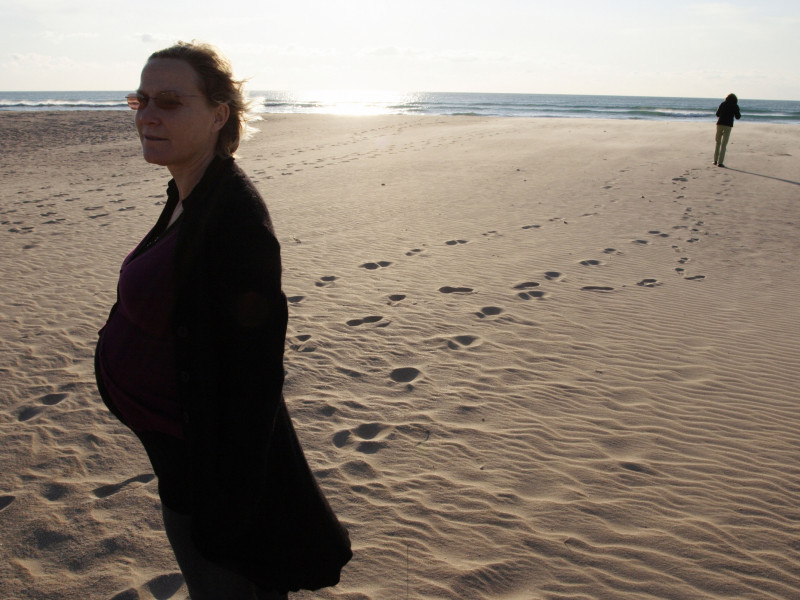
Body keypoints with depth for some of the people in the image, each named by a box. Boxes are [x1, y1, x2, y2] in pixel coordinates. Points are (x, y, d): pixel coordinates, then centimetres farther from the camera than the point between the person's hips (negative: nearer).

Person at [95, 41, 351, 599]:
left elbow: (256, 370, -26)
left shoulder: (235, 214, -27)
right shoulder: (188, 196, 2)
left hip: (212, 457, -9)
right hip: (177, 444, 9)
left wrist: (226, 505, -22)